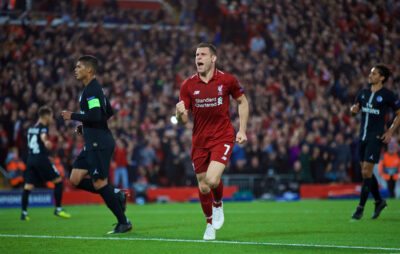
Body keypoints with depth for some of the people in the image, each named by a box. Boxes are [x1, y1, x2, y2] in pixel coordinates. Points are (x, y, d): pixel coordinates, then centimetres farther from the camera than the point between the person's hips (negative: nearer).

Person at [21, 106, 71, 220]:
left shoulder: (31, 128, 18)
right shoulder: (43, 127, -6)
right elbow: (43, 135, -31)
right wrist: (46, 142, -54)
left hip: (30, 159, 7)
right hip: (41, 159, -7)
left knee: (28, 186, 2)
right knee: (58, 180, 3)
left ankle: (24, 212, -7)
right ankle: (58, 209, 1)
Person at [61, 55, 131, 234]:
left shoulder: (92, 89, -14)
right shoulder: (93, 88, 18)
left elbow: (95, 115, -25)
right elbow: (109, 113, 26)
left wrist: (72, 116, -13)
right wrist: (84, 126, 21)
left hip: (99, 143, -10)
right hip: (92, 143, 10)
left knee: (99, 183, -8)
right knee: (75, 180, 7)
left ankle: (123, 222, -1)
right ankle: (116, 195, 10)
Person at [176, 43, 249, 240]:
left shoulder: (227, 80, -5)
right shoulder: (188, 85, -2)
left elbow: (242, 102, 10)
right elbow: (184, 120, -1)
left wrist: (242, 129, 2)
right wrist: (180, 113, -25)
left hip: (223, 138, -3)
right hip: (199, 140, 3)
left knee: (212, 179, -21)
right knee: (203, 187, 6)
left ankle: (218, 204, 14)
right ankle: (210, 223, 30)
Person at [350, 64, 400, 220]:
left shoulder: (387, 95, -6)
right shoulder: (363, 93, 11)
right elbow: (355, 110, 19)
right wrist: (353, 110, -6)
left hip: (376, 137, -6)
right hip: (363, 136, 6)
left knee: (366, 171, -11)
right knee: (366, 171, 11)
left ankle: (360, 208, -6)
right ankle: (379, 201, 29)